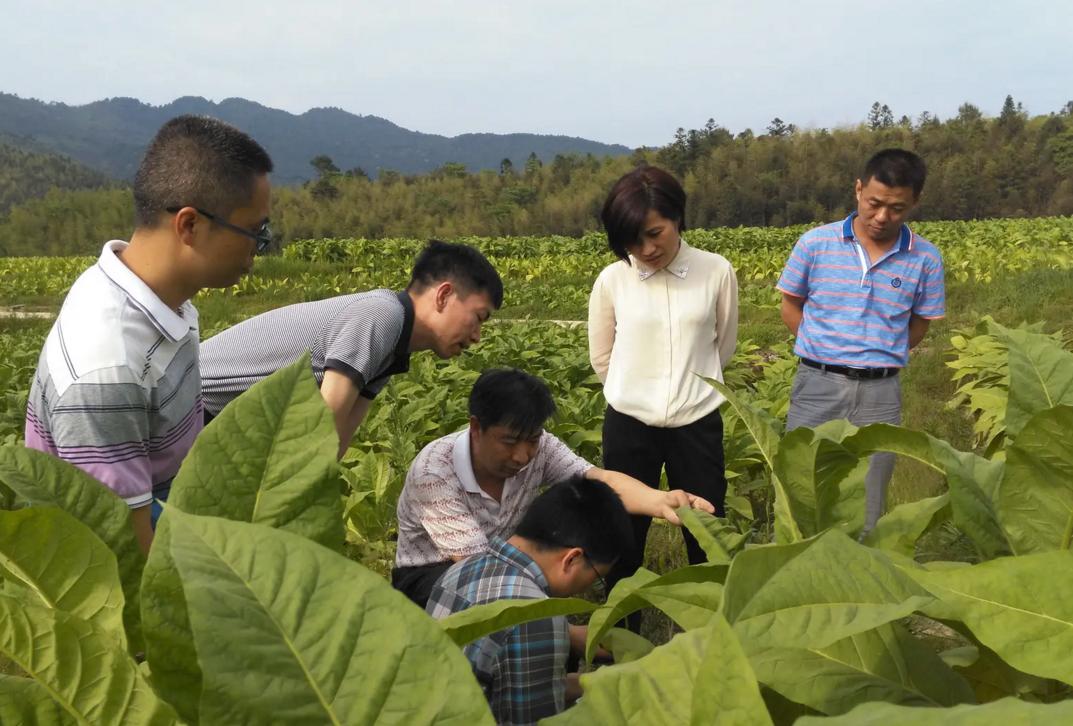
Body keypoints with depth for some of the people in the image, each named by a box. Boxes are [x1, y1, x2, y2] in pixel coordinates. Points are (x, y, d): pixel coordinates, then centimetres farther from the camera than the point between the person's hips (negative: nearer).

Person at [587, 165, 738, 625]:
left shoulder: (717, 273, -5)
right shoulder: (611, 281, -6)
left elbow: (723, 346, 10)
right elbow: (601, 360, 7)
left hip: (697, 425, 0)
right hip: (629, 426, 0)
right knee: (623, 540, 11)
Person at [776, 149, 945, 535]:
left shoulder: (925, 258, -1)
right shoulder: (815, 243, -3)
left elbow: (919, 326, 10)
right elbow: (790, 307, 8)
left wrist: (878, 356, 0)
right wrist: (828, 352, 2)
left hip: (880, 394, 1)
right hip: (817, 386, 0)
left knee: (866, 509, 8)